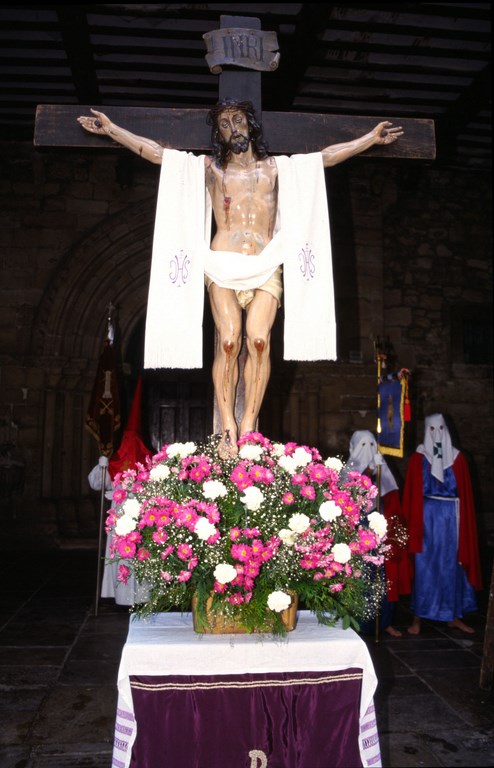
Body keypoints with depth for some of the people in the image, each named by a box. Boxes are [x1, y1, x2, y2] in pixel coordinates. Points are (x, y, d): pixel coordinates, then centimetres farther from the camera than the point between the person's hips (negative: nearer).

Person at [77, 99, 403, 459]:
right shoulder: (211, 168, 19)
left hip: (266, 266, 1)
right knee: (228, 340, -18)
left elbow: (326, 156, 24)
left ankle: (248, 427, -15)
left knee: (259, 339, -19)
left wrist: (371, 138, 25)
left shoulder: (275, 167, 22)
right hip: (223, 264, -1)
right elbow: (156, 151, 19)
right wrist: (112, 129, 16)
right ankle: (228, 428, -15)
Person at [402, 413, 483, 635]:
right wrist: (412, 523, -6)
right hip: (427, 516, -2)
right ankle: (417, 618, 9)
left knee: (452, 565, 9)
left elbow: (465, 492, 7)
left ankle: (454, 616, 22)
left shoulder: (457, 458, 7)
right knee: (424, 566, 1)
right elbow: (411, 493, 0)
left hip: (451, 517, 2)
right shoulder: (418, 458, 1)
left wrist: (463, 522, 1)